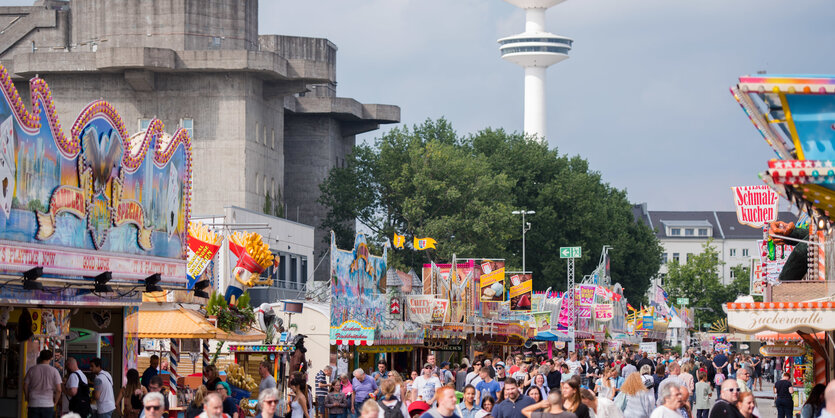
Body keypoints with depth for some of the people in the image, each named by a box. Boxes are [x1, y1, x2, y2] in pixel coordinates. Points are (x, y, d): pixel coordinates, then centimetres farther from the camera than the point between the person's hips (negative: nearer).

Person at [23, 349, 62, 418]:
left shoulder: (32, 370, 2)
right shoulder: (54, 371, -2)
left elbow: (25, 387, 5)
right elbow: (58, 390, -6)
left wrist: (28, 401, 16)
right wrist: (54, 403, 8)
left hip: (33, 405, 1)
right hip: (48, 405, -1)